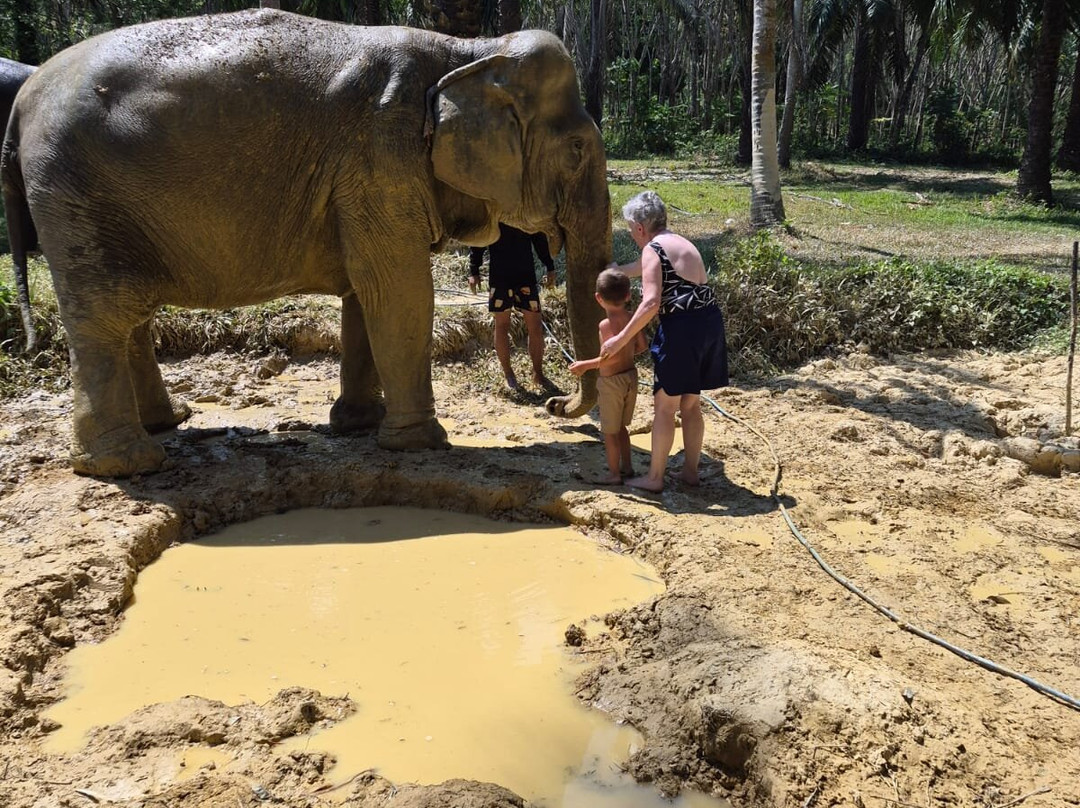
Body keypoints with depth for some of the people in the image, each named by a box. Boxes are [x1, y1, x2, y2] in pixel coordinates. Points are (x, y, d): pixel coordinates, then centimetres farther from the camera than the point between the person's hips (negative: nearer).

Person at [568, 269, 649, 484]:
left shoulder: (606, 324, -22)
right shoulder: (632, 318, -2)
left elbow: (614, 356, -30)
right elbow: (643, 345, 5)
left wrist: (586, 365, -23)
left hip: (612, 381, -7)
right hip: (630, 376, 7)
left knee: (610, 431, 7)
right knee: (620, 426, 23)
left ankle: (614, 474, 16)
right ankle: (627, 466, 33)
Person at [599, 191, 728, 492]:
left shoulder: (653, 249, -7)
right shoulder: (681, 243, 20)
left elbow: (651, 303, -18)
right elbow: (641, 267, 38)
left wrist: (620, 340, -14)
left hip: (682, 326, -8)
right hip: (710, 321, 9)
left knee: (664, 406, 3)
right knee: (690, 404, 18)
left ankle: (654, 478, 11)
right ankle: (691, 471, 26)